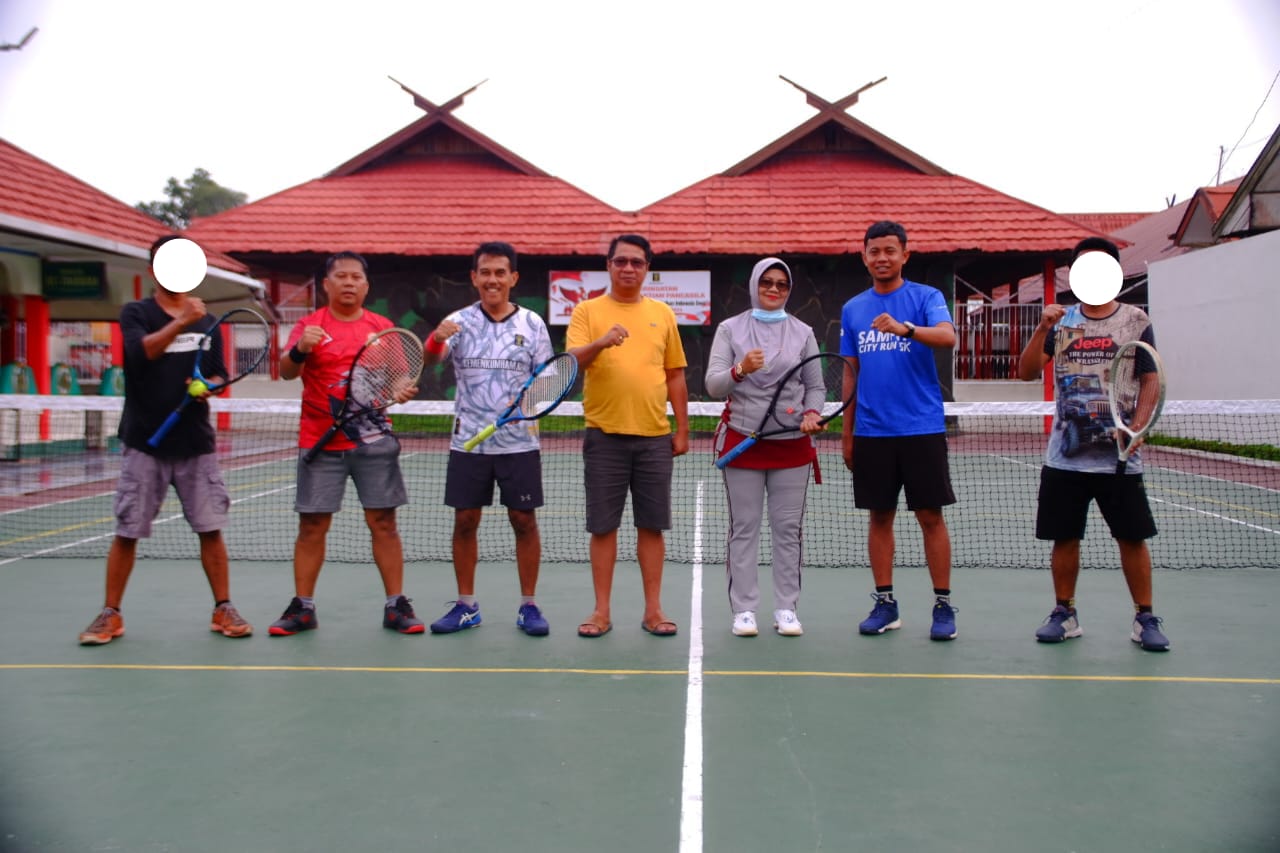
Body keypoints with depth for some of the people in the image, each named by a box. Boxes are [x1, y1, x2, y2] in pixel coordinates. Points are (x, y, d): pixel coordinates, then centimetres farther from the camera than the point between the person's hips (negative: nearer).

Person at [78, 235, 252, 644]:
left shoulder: (207, 321, 10)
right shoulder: (135, 313, 0)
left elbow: (220, 375, 13)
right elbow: (140, 352, -20)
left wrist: (208, 387, -10)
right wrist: (180, 321, -33)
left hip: (195, 442, 2)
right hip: (144, 442, -2)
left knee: (210, 528, 2)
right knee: (127, 531, 2)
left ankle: (223, 609, 13)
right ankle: (111, 614, 15)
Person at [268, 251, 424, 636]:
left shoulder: (382, 326, 8)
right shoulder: (310, 324, 3)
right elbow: (286, 372, -8)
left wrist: (402, 390, -13)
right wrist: (299, 349, -30)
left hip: (373, 441, 1)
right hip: (321, 443, -1)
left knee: (383, 522, 1)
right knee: (312, 526, 3)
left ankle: (396, 605, 9)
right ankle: (302, 607, 14)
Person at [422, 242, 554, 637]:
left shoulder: (532, 323, 2)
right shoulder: (459, 321, 1)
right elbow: (431, 359, -15)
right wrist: (436, 338, -37)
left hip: (518, 440, 0)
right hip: (468, 440, 1)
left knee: (524, 520, 2)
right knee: (464, 521, 5)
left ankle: (528, 606, 14)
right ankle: (465, 606, 18)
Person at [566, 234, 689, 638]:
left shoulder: (663, 314, 11)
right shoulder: (587, 311, 4)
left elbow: (675, 376, 13)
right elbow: (572, 361, -9)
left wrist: (682, 430, 10)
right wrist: (601, 342, -29)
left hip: (655, 437, 2)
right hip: (604, 436, -2)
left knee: (652, 526, 6)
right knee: (603, 526, 3)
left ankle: (653, 609, 16)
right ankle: (601, 611, 13)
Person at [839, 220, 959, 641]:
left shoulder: (926, 296, 0)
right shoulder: (852, 309, 11)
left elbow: (948, 337, -19)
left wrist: (904, 328, -37)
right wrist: (846, 432, 11)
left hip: (922, 428, -3)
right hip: (871, 432, 3)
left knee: (931, 516, 1)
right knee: (880, 516, 8)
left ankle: (943, 605, 12)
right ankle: (884, 603, 18)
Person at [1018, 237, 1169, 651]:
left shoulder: (1135, 319, 2)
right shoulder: (1060, 320, 6)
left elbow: (1150, 382, 1)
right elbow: (1027, 372, -1)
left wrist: (1136, 426, -14)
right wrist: (1042, 329, -15)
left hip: (1118, 455, -1)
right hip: (1065, 456, 2)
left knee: (1132, 537, 2)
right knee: (1064, 538, 7)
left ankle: (1145, 618, 16)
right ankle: (1064, 614, 19)